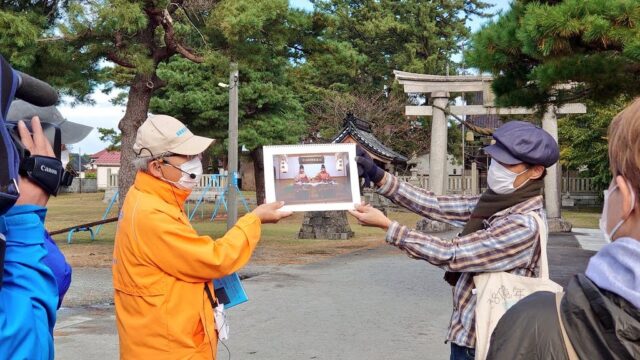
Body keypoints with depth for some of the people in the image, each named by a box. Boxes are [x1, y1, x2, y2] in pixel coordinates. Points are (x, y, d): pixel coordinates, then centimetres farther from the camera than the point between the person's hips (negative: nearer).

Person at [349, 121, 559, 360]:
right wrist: (378, 176, -8)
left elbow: (451, 255, -23)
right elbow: (436, 205, 0)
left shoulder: (524, 225, -23)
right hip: (469, 330, 8)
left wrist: (386, 225, -21)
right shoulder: (497, 203, 2)